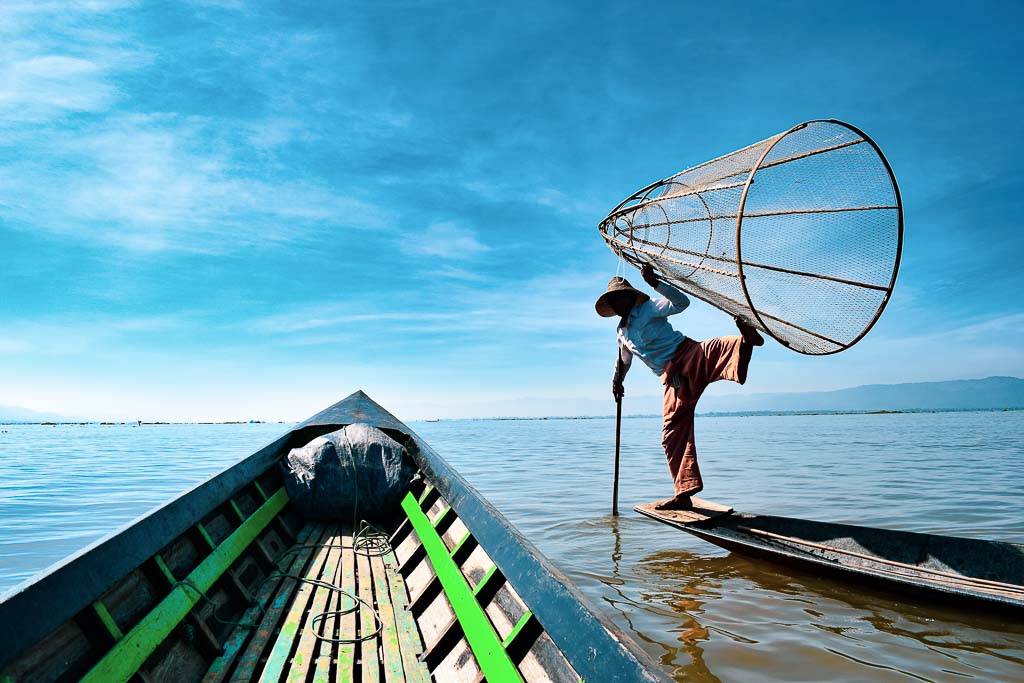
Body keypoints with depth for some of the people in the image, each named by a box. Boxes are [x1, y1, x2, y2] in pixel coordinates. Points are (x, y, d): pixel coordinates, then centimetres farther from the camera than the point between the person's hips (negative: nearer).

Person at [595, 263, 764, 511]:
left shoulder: (648, 308, 3)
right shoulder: (621, 332, 22)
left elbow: (681, 302, -14)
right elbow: (624, 359, 41)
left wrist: (655, 283, -24)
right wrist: (617, 380, 48)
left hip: (689, 355, -5)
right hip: (673, 380, 6)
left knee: (714, 349, -41)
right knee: (673, 435, 1)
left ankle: (745, 340, -74)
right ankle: (684, 494, 6)